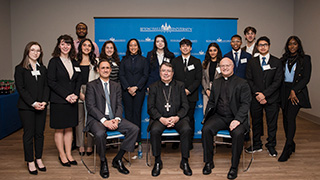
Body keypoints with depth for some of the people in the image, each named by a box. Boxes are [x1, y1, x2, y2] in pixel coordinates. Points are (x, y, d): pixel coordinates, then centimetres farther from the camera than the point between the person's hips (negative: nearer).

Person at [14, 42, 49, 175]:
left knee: (39, 133, 8)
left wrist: (44, 102, -8)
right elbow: (20, 88, -7)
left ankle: (39, 159, 20)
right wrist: (33, 103, -15)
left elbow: (46, 86, 8)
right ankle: (30, 162, 12)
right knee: (29, 134, 2)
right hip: (26, 107, -4)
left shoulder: (43, 69, 12)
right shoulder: (20, 69, -1)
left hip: (41, 107, 4)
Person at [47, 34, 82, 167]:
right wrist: (66, 95, -14)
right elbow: (51, 82, -10)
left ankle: (69, 154, 20)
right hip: (58, 101, -4)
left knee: (69, 128, 10)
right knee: (59, 129, 4)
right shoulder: (54, 61, -3)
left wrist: (75, 95, -6)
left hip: (72, 101, 5)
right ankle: (62, 155, 16)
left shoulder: (74, 62, 12)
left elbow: (79, 80, 10)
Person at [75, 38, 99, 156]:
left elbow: (98, 79, 7)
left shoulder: (95, 62, 11)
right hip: (78, 93, 0)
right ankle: (80, 145, 12)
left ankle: (90, 145, 7)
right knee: (79, 119, 3)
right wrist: (80, 93, -6)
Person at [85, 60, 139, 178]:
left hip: (113, 118, 4)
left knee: (134, 129, -18)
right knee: (100, 134, -37)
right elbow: (90, 106, -7)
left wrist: (117, 119, -11)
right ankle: (103, 162, -7)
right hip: (97, 119, -4)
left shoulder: (116, 86, 17)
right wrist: (104, 121, -18)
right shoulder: (91, 85, 4)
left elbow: (119, 105, 9)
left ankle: (117, 160, -5)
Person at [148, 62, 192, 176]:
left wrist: (177, 117, -14)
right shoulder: (153, 87, 10)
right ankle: (157, 162, -11)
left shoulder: (180, 86, 12)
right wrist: (161, 119, -15)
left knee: (187, 130, -29)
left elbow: (185, 106, 5)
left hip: (177, 117, 1)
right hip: (160, 118, 0)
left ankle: (184, 162, -11)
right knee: (154, 131, -31)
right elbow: (150, 108, 2)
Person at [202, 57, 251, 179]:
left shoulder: (242, 83, 3)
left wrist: (237, 120, -20)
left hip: (235, 118, -3)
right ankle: (209, 162, -6)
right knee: (206, 129, -24)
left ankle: (234, 166, -13)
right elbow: (211, 102, 19)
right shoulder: (216, 83, 18)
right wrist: (206, 117, 2)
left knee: (238, 133, -33)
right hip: (219, 117, 4)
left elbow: (245, 104, -6)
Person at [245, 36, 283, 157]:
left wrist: (264, 94, -14)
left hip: (272, 98, -1)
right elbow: (249, 80, 3)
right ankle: (257, 145, 24)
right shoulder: (252, 62, 8)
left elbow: (277, 81, -4)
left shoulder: (277, 62, 3)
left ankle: (271, 146, 21)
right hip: (256, 98, 1)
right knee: (256, 122, 9)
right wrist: (257, 95, -9)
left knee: (272, 123, 6)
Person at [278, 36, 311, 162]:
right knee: (285, 118, 6)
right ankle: (291, 144, 22)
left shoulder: (305, 59, 2)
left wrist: (294, 90, -14)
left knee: (290, 117, -15)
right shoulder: (284, 59, 14)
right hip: (284, 91, 5)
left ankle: (287, 149, -13)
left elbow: (306, 78, -5)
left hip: (297, 91, -4)